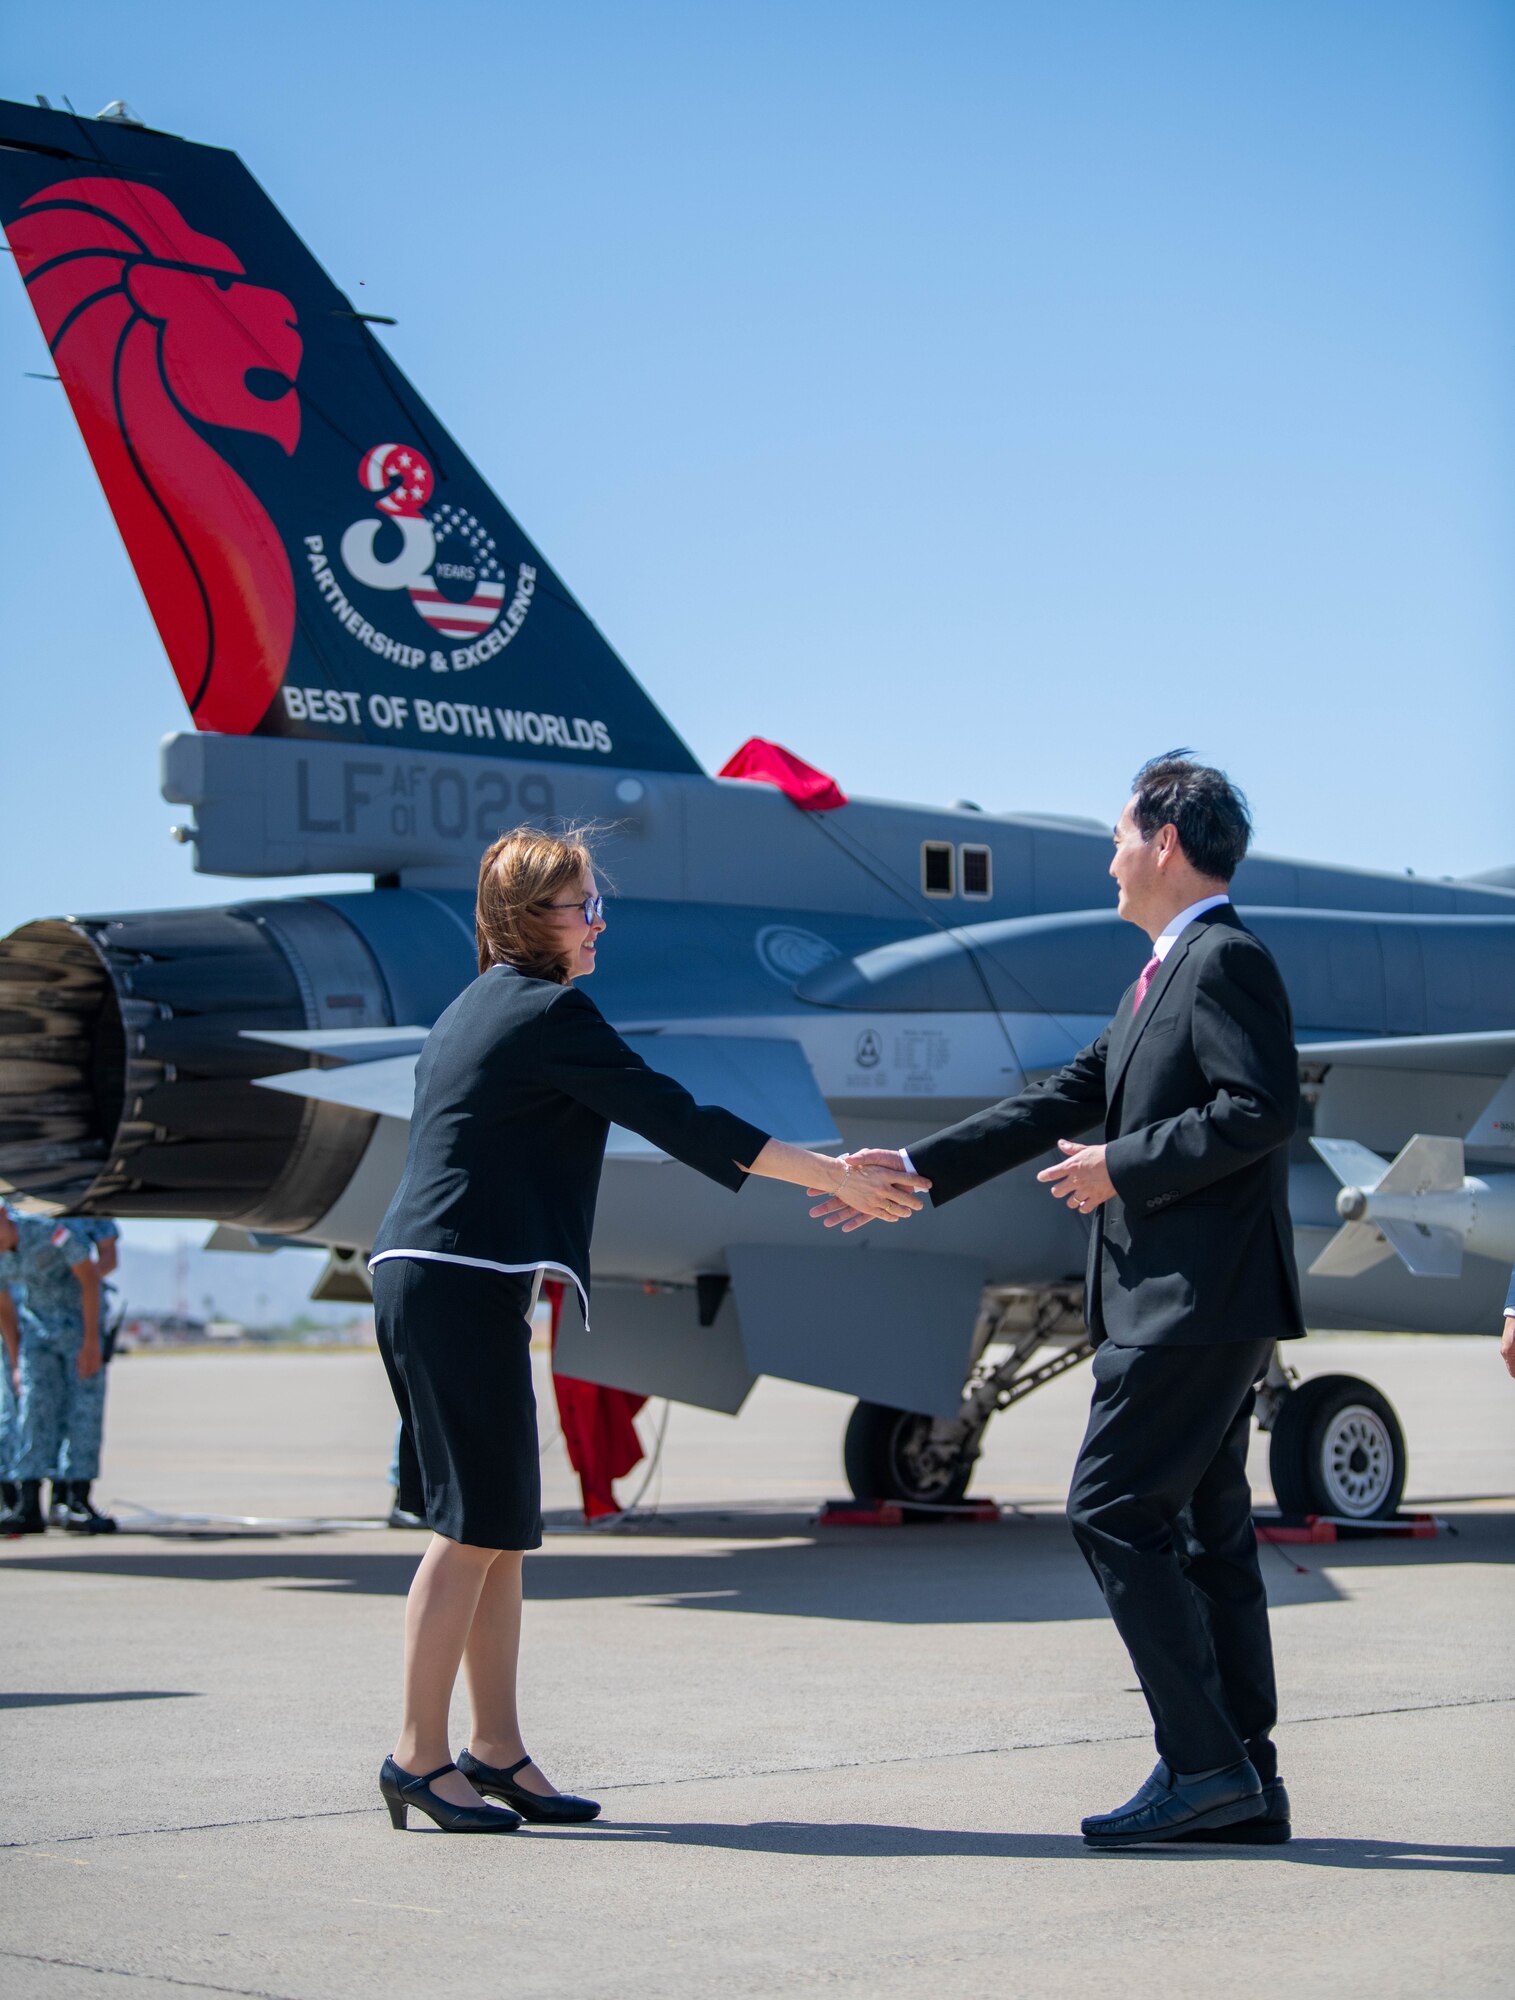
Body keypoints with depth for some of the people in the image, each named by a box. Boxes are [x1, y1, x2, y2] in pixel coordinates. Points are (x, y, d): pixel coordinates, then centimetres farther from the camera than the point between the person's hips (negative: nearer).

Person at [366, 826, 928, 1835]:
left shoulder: (478, 1006, 20)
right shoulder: (549, 1013, -10)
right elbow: (678, 1119, -13)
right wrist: (835, 1177, -10)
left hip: (423, 1279, 10)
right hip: (464, 1285, -10)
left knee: (498, 1525, 10)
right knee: (477, 1525, -6)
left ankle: (497, 1750, 13)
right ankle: (421, 1755, -1)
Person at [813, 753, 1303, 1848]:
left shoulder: (1227, 957, -10)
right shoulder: (1165, 976, 21)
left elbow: (1264, 1109, -20)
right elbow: (1063, 1100, 21)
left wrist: (1123, 1167, -14)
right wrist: (914, 1171, 19)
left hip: (1202, 1297, -10)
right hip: (1178, 1298, 10)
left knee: (1116, 1509, -10)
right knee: (1206, 1526, 9)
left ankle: (1203, 1762, -8)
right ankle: (1246, 1785, 13)